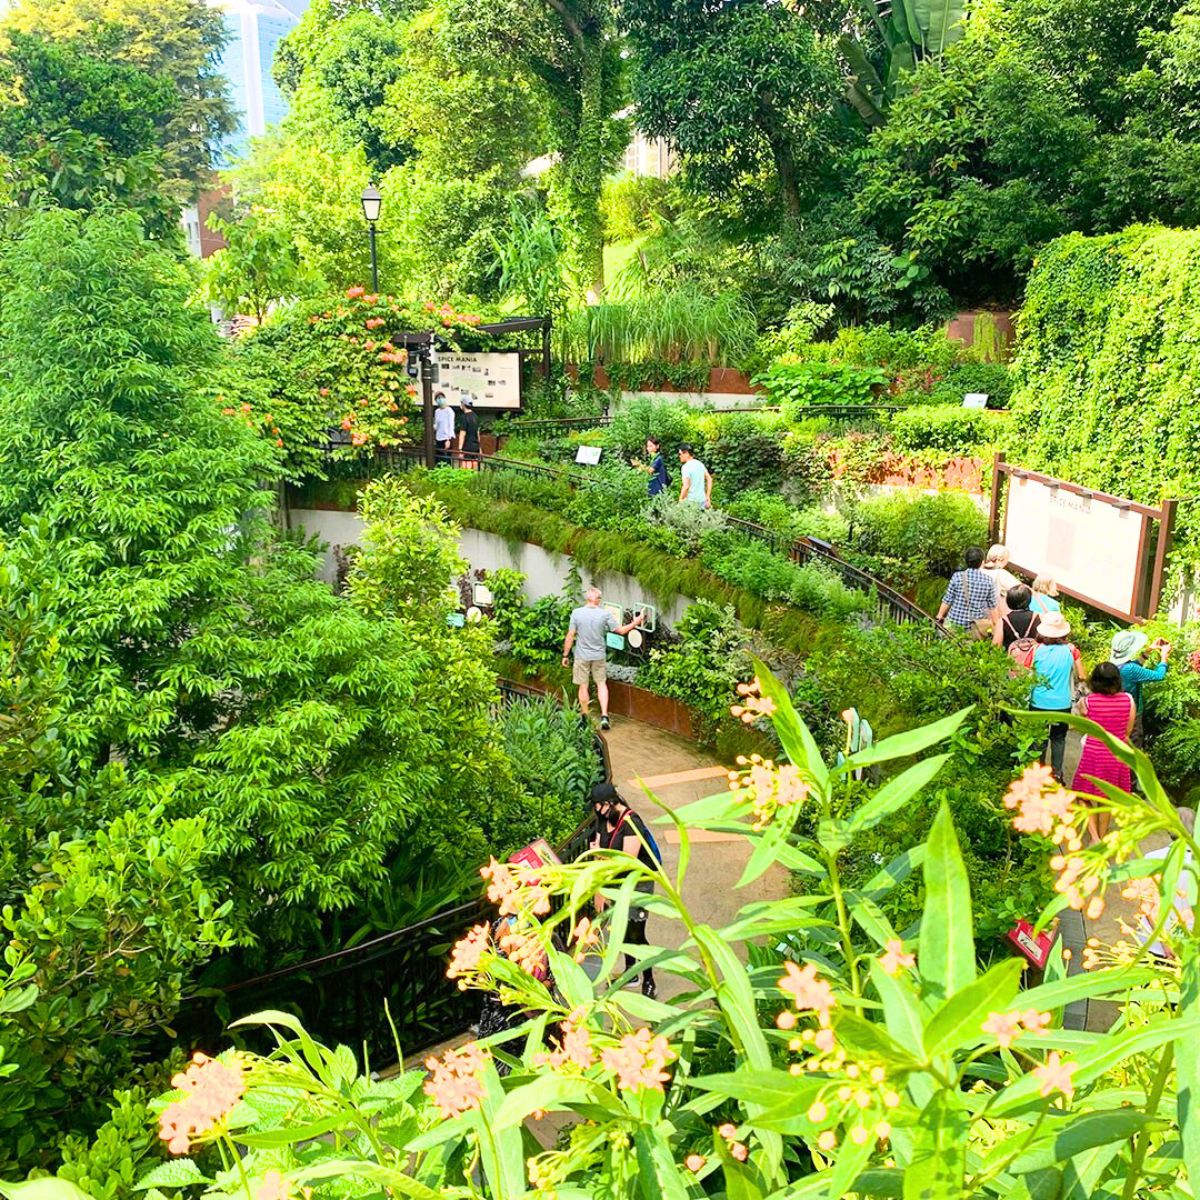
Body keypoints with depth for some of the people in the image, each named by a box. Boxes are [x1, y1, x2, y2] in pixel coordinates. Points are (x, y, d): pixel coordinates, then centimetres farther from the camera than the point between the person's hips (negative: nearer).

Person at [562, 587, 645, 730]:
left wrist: (565, 655, 1)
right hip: (599, 655, 1)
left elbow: (570, 636, -9)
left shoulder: (576, 613, -11)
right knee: (601, 684, 14)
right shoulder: (605, 614, -9)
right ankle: (604, 716, 5)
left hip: (582, 656, -1)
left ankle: (585, 718, 20)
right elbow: (621, 630, -1)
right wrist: (635, 623, 16)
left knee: (583, 686, 10)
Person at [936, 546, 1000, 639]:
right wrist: (996, 625, 14)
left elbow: (947, 600, -1)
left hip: (955, 622, -1)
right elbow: (992, 606, 3)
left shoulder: (957, 576, -6)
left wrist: (939, 616, 12)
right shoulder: (989, 581, -2)